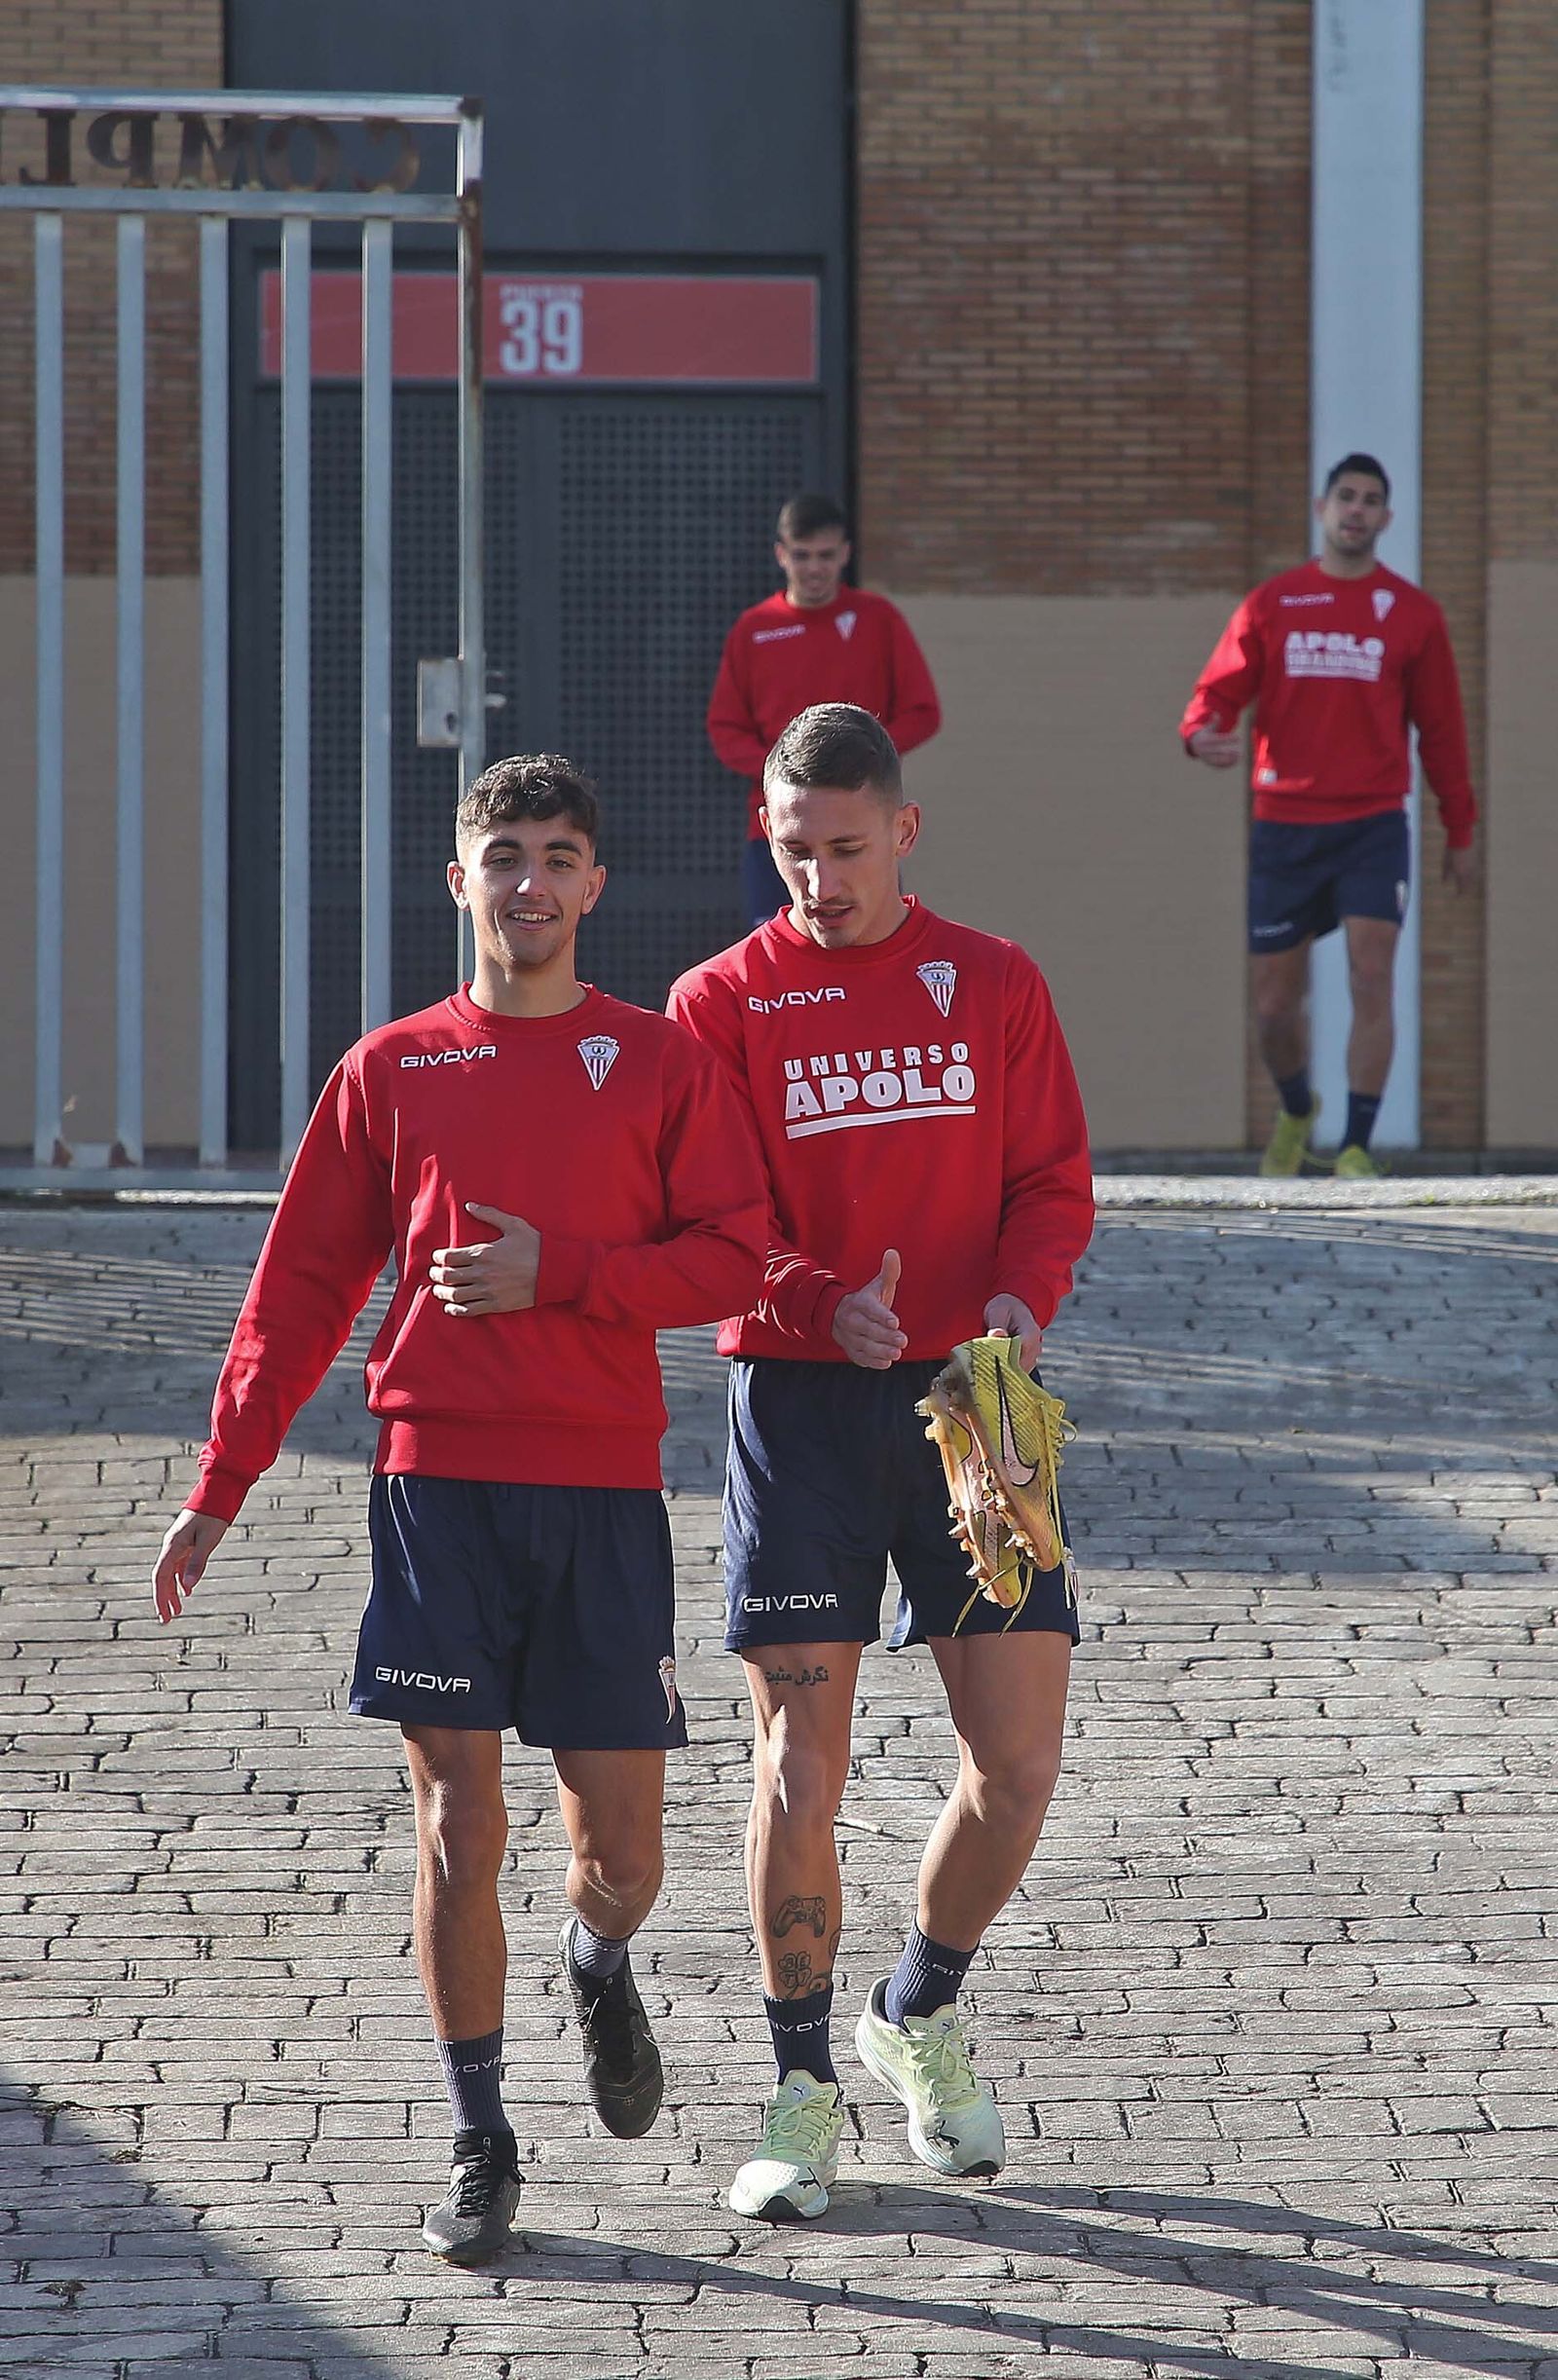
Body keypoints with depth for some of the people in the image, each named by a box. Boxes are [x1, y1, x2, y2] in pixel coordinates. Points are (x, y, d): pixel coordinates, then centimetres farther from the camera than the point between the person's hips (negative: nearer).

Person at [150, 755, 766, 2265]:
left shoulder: (660, 1062, 7)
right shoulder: (393, 1069, 9)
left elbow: (733, 1258, 0)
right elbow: (302, 1286, 10)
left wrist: (559, 1275, -13)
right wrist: (221, 1486, 6)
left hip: (605, 1488, 0)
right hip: (437, 1482, 0)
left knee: (620, 1844, 3)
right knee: (456, 1826, -5)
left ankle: (600, 1973, 38)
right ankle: (478, 2145, 4)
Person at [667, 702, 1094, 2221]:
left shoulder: (994, 986, 8)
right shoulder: (723, 1003, 2)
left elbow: (1054, 1180, 7)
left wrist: (1021, 1302, -14)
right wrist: (823, 1308, -21)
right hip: (800, 1403, -2)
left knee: (1019, 1763, -2)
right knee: (800, 1770, -6)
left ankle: (921, 2019, 24)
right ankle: (803, 2089, 8)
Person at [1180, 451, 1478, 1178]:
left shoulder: (1411, 612, 5)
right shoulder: (1271, 605, 6)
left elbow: (1441, 728, 10)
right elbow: (1219, 691, 3)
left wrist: (1460, 833, 11)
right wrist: (1203, 733, -21)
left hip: (1373, 825, -1)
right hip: (1283, 828, 1)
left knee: (1371, 979, -15)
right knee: (1275, 1002, 6)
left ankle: (1356, 1146, -9)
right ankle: (1296, 1111, 35)